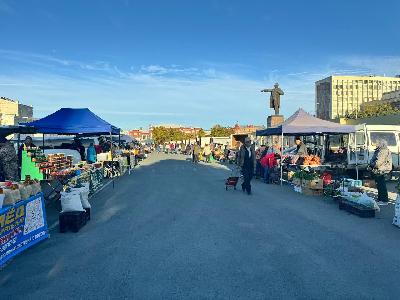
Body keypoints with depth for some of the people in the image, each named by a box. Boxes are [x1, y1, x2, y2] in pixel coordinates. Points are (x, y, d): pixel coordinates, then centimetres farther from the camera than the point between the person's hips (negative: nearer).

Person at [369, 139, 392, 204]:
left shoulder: (384, 151, -18)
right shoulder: (379, 151, 15)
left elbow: (379, 162, -23)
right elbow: (373, 160, 22)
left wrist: (372, 165, -10)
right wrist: (371, 164, 6)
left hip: (380, 172, -11)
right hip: (378, 172, 11)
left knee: (382, 186, -5)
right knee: (379, 186, 16)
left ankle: (384, 200, 1)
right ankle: (380, 199, 26)